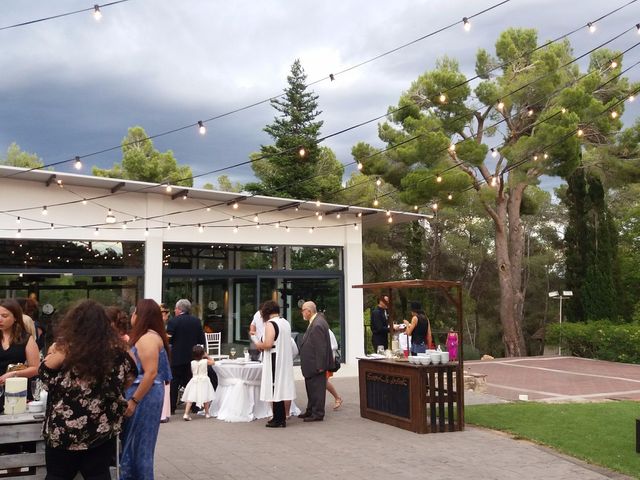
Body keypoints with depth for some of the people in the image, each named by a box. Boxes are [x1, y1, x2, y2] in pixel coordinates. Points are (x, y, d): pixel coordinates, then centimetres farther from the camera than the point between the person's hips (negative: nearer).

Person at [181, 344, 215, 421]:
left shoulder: (192, 362, -3)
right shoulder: (205, 361, -9)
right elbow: (212, 362, 11)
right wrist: (207, 356, 18)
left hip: (194, 381, 1)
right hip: (204, 381, -1)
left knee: (190, 398, -3)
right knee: (206, 398, 14)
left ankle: (186, 414, -13)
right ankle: (207, 413, 24)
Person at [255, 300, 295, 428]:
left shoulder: (270, 324, -14)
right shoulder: (286, 323, 11)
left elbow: (268, 344, -24)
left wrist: (259, 345, -3)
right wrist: (263, 345, 19)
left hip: (274, 360, -8)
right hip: (285, 360, 8)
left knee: (275, 389, -2)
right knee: (282, 388, 13)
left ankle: (278, 420, 3)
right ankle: (282, 418, 19)